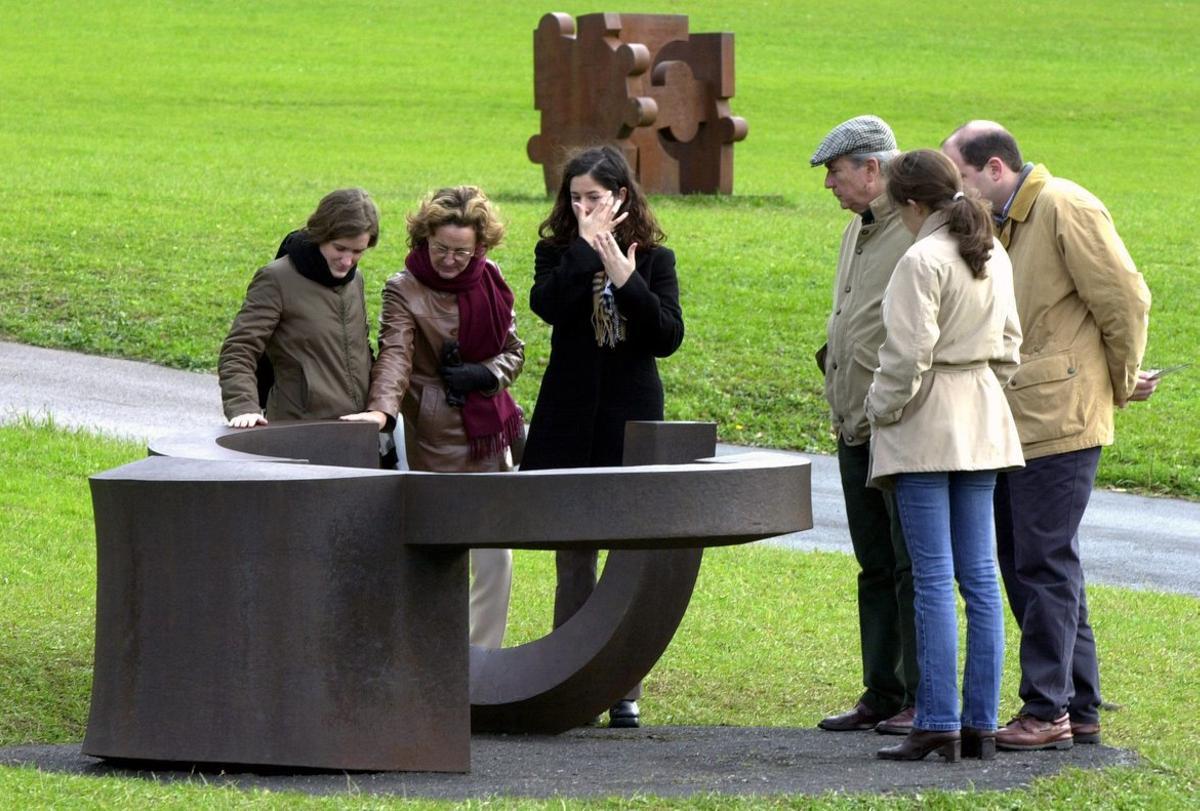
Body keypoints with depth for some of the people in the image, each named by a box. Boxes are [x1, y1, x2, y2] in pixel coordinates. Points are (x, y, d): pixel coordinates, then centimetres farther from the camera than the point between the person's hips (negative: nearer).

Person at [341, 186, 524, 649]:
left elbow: (514, 350, 12)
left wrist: (484, 375, -9)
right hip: (436, 437, -5)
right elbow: (396, 353, -22)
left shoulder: (490, 282, 5)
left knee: (496, 557, 5)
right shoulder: (404, 290, -9)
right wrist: (382, 408, -40)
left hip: (488, 433, 5)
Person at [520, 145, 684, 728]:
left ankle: (625, 691, 4)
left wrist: (626, 280, -15)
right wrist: (588, 246, -15)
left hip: (630, 421, 0)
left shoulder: (654, 259, 5)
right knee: (573, 559, 3)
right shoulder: (557, 252, 5)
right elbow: (548, 305, -16)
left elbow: (669, 338, -6)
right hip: (569, 425, 0)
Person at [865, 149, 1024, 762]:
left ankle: (937, 723, -7)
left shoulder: (923, 261, -15)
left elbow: (909, 355, -18)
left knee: (933, 578, -7)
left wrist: (880, 409, -5)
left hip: (926, 429, -8)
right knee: (979, 574, 7)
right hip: (982, 424, 8)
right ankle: (982, 723, 8)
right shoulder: (993, 257, 10)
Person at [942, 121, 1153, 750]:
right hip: (1013, 424, 10)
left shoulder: (1066, 209, -12)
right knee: (1022, 562, 11)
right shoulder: (1000, 223, 17)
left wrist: (1121, 386, -2)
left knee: (1045, 563, -7)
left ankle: (1047, 711, -3)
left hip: (1058, 420, -10)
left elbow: (1126, 300, -12)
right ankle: (1080, 709, 17)